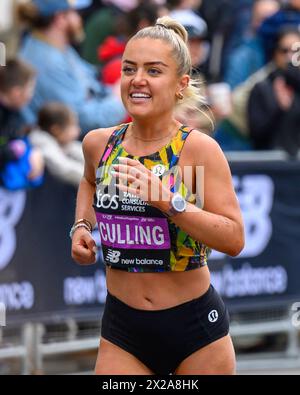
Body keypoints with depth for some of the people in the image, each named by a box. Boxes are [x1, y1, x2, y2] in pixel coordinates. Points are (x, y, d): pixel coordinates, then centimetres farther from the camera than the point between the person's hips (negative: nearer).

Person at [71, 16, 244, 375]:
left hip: (195, 328, -3)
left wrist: (167, 200, -28)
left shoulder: (198, 149, -13)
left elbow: (234, 240, -19)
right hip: (123, 331, 3)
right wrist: (81, 226, 8)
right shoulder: (99, 143, 0)